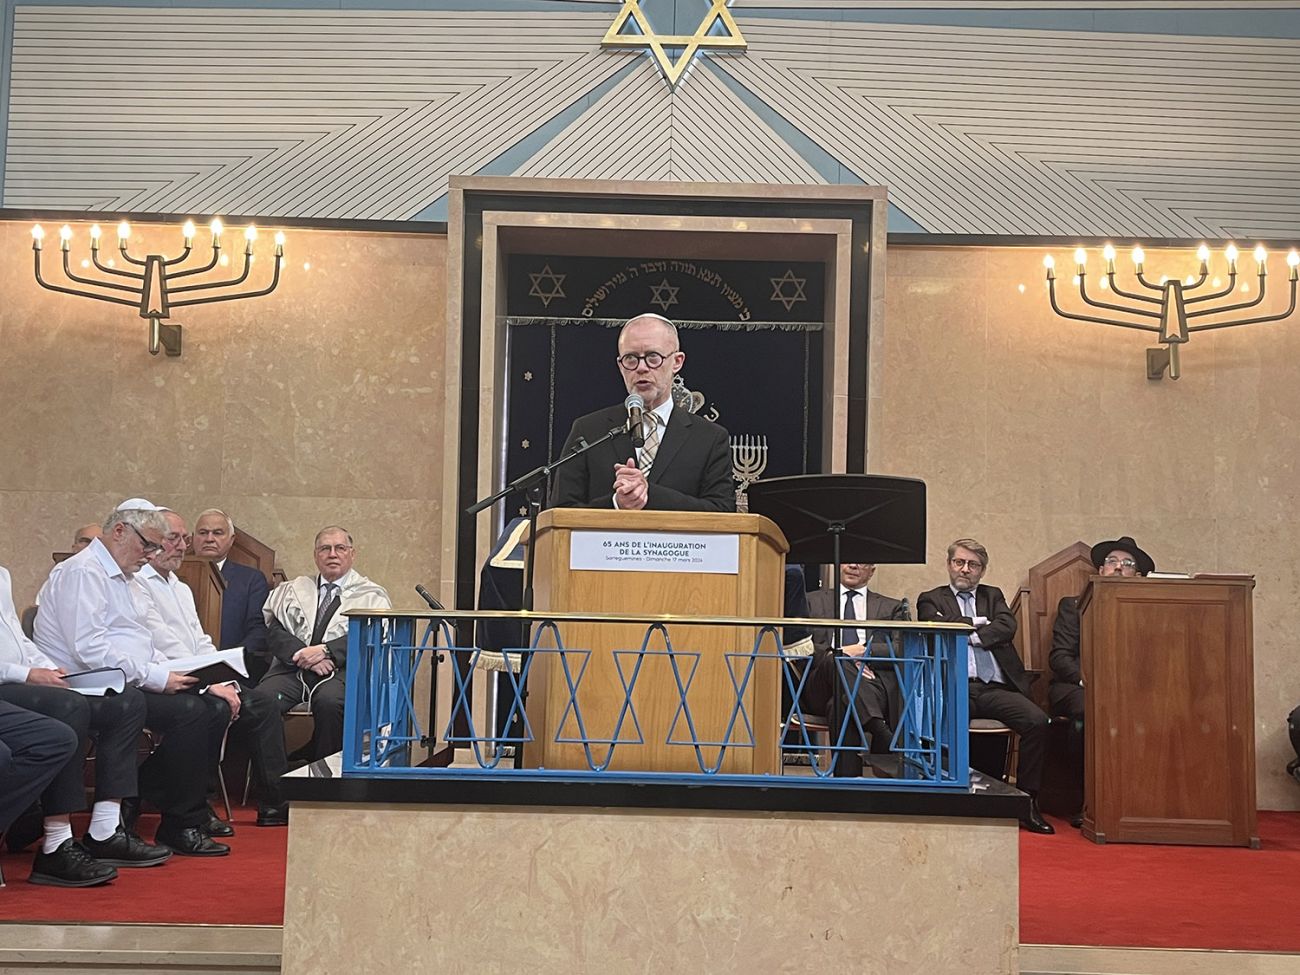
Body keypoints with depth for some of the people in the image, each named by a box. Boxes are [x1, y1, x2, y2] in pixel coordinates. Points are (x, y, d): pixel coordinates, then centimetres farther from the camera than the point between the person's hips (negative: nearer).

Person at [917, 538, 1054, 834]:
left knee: (1037, 721, -24)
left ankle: (1027, 804, -14)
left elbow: (1007, 627, 6)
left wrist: (971, 635, 0)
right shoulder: (931, 599, 17)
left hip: (996, 687, 3)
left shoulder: (993, 596, 25)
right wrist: (976, 623, 4)